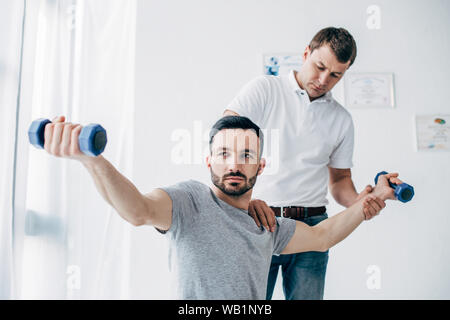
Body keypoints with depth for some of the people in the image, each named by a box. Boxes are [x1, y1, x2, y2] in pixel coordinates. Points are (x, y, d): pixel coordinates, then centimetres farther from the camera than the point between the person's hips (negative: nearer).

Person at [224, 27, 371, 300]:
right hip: (256, 222, -3)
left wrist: (356, 201, -5)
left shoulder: (341, 119, 13)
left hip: (311, 226, 3)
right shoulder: (264, 89, 1)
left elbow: (339, 179, 19)